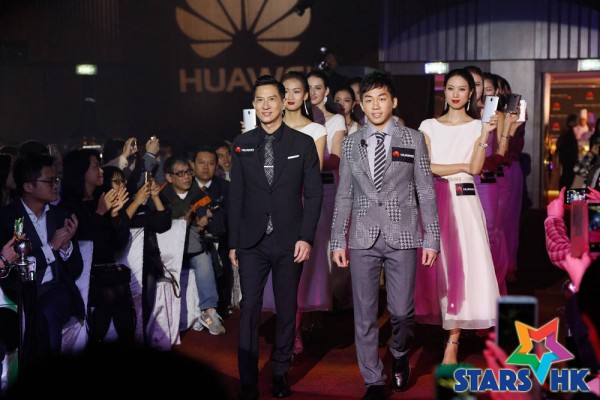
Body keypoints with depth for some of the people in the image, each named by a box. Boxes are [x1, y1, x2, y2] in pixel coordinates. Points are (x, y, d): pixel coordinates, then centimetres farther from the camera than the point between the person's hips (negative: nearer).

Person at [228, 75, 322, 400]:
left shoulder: (303, 143, 3)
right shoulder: (242, 144, 6)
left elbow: (314, 193, 1)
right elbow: (236, 195, 6)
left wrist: (306, 237, -7)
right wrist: (233, 242, 4)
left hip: (290, 241, 0)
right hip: (252, 242, 1)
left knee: (287, 309, 7)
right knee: (249, 309, -1)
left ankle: (280, 373, 21)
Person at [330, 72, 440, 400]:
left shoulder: (413, 139, 4)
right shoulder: (350, 143, 9)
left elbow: (426, 191, 3)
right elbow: (344, 195, 11)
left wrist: (432, 238, -1)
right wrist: (337, 240, 7)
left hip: (401, 235, -1)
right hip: (363, 237, 2)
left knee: (401, 311, -1)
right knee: (364, 314, 3)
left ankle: (399, 355, 31)